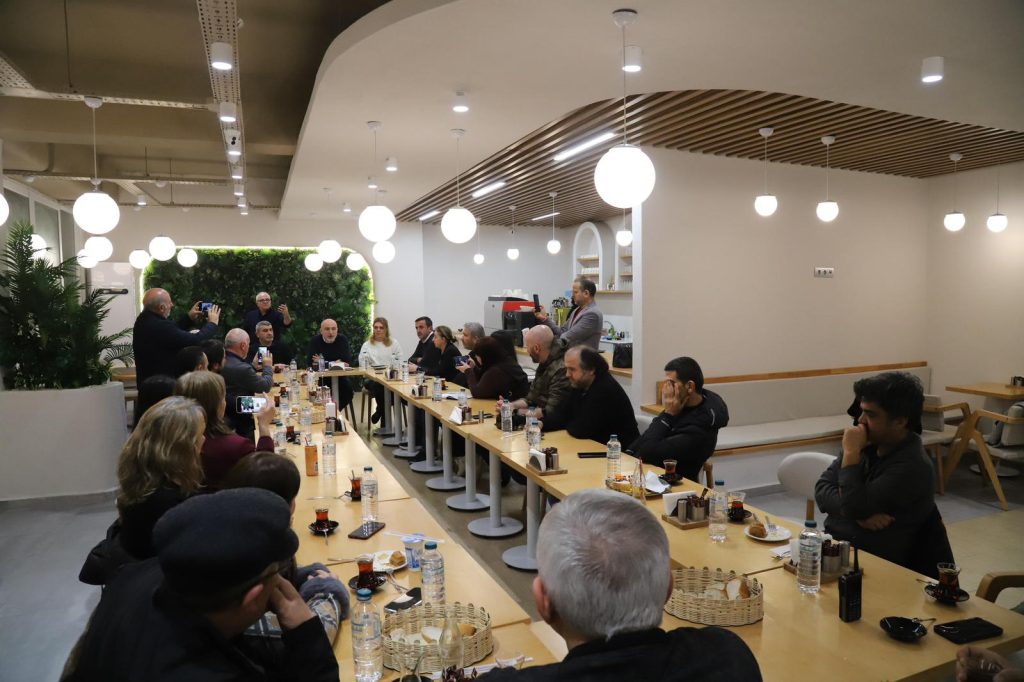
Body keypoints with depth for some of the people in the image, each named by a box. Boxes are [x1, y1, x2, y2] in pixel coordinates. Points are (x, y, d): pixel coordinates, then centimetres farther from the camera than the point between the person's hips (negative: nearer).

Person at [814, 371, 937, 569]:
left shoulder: (912, 466, -16)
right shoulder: (868, 443, 4)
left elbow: (855, 507, -21)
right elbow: (822, 490, 1)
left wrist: (851, 453, -17)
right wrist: (860, 514, -16)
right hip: (832, 544, 6)